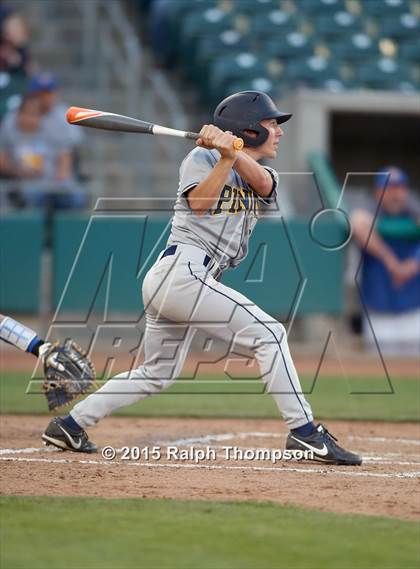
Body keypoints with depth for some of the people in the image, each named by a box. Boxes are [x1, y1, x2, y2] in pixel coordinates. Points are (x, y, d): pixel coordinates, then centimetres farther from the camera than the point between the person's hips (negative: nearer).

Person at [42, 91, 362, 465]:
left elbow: (262, 183, -7)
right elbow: (199, 203, -17)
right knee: (269, 333, -14)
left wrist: (233, 151, -24)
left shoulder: (263, 177, 19)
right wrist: (226, 156, -25)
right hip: (182, 270, -9)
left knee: (157, 374, 16)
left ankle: (69, 426, 22)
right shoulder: (203, 158, 1)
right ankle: (304, 433, -17)